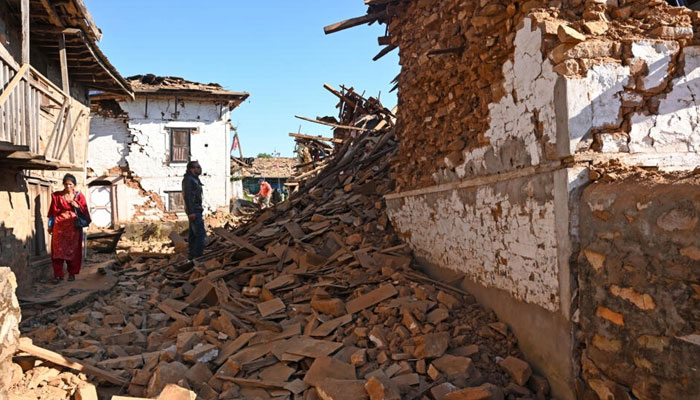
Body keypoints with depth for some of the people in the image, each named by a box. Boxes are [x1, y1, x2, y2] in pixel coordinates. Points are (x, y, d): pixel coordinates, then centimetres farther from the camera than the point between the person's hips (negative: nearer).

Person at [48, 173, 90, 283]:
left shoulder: (79, 196, 4)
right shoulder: (57, 195, 5)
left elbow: (84, 211, 6)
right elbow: (53, 211, 8)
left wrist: (77, 206, -13)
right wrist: (50, 225, 7)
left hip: (74, 226, 0)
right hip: (60, 225, 0)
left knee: (73, 249, 3)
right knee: (58, 249, -6)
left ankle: (72, 273, 14)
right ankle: (58, 274, -2)